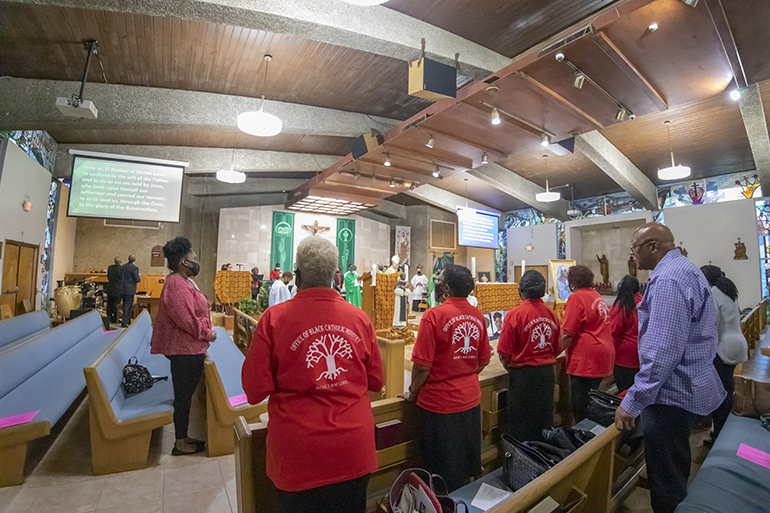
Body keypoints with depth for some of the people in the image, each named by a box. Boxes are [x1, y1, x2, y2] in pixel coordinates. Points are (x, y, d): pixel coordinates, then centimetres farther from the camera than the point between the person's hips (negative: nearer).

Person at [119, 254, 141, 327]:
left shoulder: (122, 266, 6)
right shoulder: (135, 268, -14)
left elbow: (120, 277, 10)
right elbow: (137, 280, -15)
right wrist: (138, 276, 4)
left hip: (123, 289, 7)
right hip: (130, 290, -7)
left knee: (125, 305, 17)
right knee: (128, 306, 0)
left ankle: (128, 321, 30)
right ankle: (124, 323, 2)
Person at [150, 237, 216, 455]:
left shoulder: (184, 282, 12)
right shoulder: (176, 284, -22)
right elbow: (187, 320, -25)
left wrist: (206, 333, 11)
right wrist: (208, 334, -12)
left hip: (191, 349, 10)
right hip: (185, 351, -10)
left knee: (185, 394, 19)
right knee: (183, 395, 4)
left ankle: (183, 437, 33)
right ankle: (180, 443, 20)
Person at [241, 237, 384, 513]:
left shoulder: (274, 318, -17)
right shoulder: (360, 318, -11)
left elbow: (255, 391, -11)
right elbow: (376, 382, -1)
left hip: (300, 457, -1)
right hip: (355, 455, 2)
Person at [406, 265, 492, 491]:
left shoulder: (434, 315, -21)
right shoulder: (477, 316, -3)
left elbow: (422, 365, -20)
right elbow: (484, 360, 7)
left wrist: (413, 392, -3)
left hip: (440, 402, -6)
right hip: (471, 399, 6)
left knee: (443, 472, 14)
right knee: (468, 461, 25)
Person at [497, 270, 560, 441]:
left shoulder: (515, 315, -19)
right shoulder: (551, 314, -4)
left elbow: (504, 353, -15)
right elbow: (557, 348, 7)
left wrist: (510, 367, 5)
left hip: (522, 374, -5)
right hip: (547, 373, 5)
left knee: (521, 422, 11)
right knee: (544, 419, 22)